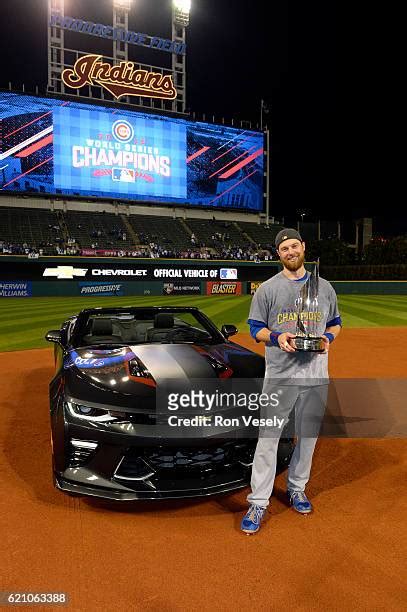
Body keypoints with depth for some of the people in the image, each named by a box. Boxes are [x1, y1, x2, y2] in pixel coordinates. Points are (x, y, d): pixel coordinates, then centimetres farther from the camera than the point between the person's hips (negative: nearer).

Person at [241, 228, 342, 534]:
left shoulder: (324, 287, 9)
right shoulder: (268, 288, 1)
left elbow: (336, 322, 18)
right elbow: (255, 328, 3)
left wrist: (327, 337, -5)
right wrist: (277, 337, -17)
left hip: (316, 375, 3)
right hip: (280, 375, -3)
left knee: (308, 436, 15)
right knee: (268, 437, -2)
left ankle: (297, 488, 36)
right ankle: (258, 503, 8)